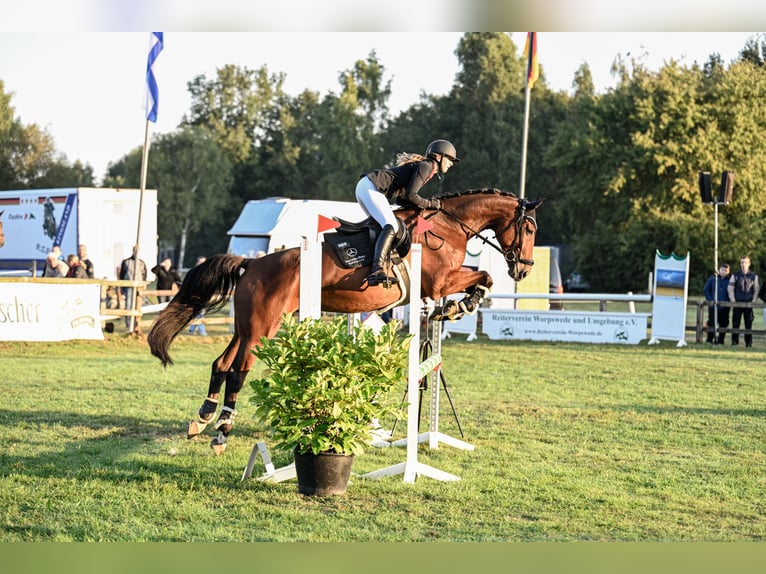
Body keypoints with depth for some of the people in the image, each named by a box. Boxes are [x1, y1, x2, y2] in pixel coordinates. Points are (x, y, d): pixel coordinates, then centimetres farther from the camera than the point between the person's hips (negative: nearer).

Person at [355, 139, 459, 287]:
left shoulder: (424, 167, 25)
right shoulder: (426, 167, -6)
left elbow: (401, 197, 19)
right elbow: (410, 195, -17)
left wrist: (429, 203, 12)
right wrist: (430, 204, -3)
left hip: (365, 187, 11)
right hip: (370, 187, -11)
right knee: (391, 226, -23)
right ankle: (376, 271, -38)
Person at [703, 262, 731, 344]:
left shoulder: (730, 280, 5)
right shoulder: (713, 278, 5)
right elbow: (706, 290, 6)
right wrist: (710, 300, -4)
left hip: (724, 307, 1)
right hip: (713, 306, -1)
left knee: (723, 324, 3)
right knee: (712, 323, -1)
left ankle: (720, 341, 11)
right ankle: (709, 340, 4)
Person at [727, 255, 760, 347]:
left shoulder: (754, 276, 7)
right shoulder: (735, 276, 5)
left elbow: (756, 290, 9)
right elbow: (730, 289, 3)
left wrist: (753, 301, -3)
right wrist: (733, 300, -7)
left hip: (749, 304, 0)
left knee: (748, 325, 1)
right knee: (735, 324, -1)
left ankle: (749, 343, 5)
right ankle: (734, 342, 4)